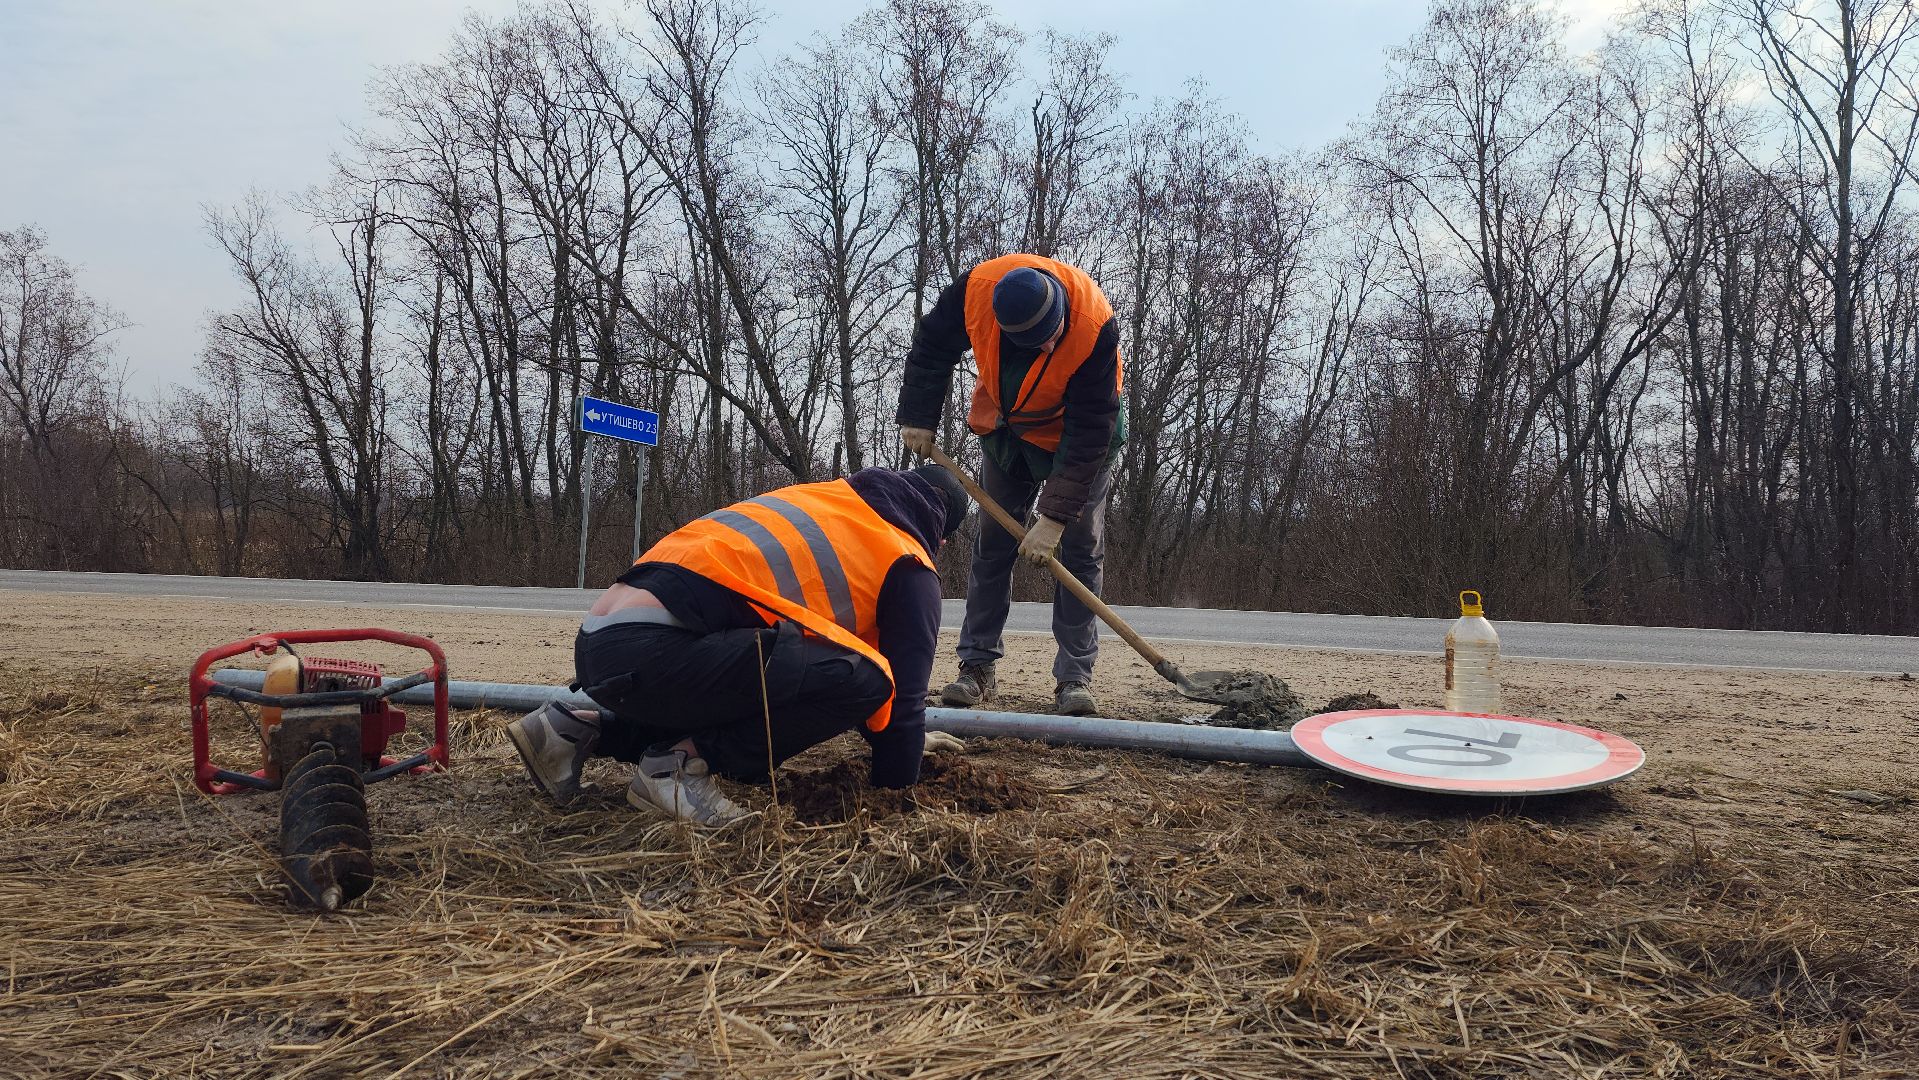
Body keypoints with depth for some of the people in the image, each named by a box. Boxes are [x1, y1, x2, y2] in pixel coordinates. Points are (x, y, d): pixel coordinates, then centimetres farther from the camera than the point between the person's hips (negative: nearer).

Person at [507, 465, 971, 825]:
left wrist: (897, 738, 45)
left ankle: (580, 732, 17)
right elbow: (904, 686, 4)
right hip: (648, 654, -9)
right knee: (863, 678, -10)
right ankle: (681, 762, -7)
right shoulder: (908, 564, 7)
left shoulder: (821, 500, 30)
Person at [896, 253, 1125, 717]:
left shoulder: (1095, 328, -37)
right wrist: (918, 419, -7)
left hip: (1079, 432, -3)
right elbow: (931, 347, -8)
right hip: (1005, 428, 3)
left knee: (1079, 549, -9)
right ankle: (977, 666, 8)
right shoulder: (976, 288, -30)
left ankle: (1074, 677, -6)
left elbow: (1089, 433, -33)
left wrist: (1055, 516, -33)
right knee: (991, 545, 2)